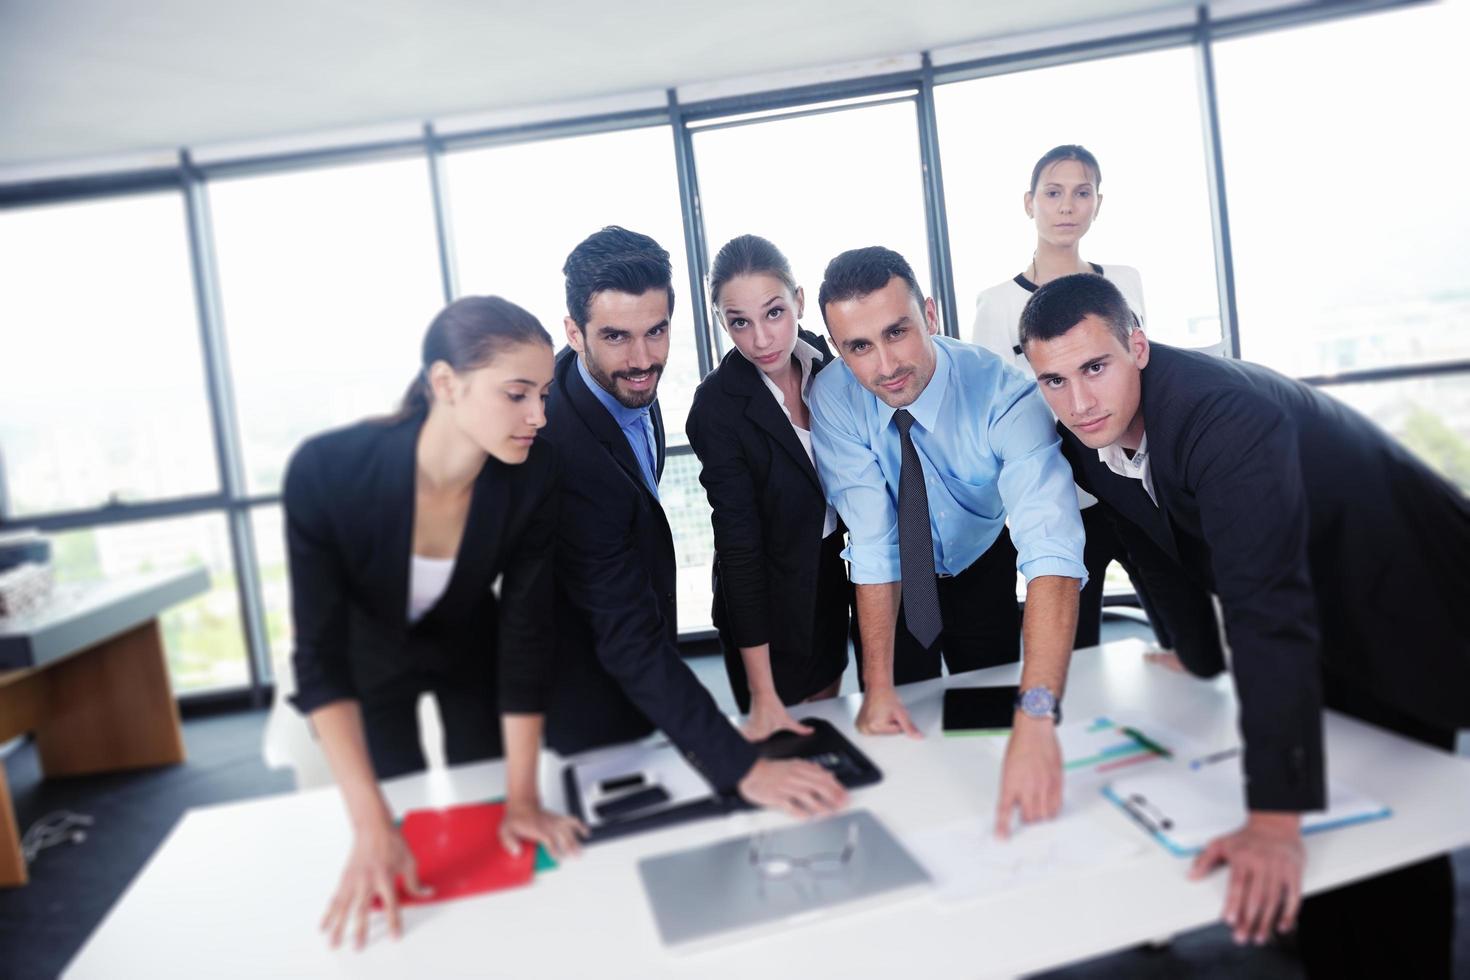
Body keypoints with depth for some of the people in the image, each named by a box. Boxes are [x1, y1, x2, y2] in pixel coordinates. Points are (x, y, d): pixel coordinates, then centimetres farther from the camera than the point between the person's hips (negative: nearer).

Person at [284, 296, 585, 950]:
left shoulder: (534, 477, -32)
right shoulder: (327, 472, -37)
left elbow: (526, 633, -24)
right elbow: (321, 657, -33)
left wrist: (521, 798, -23)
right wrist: (371, 826, -38)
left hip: (469, 651, 1)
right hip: (369, 658, -1)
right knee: (402, 825, 8)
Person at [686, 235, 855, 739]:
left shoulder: (820, 358, -8)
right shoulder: (717, 405, -25)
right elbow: (739, 543, -25)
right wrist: (763, 695, -24)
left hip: (831, 573, 5)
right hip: (767, 597, -5)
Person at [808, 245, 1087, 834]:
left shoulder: (1005, 397, -35)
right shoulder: (834, 399, -27)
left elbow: (1051, 549, -48)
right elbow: (872, 540, -27)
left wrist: (1036, 718, -60)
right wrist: (878, 687, -32)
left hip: (983, 569, -1)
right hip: (897, 582, 1)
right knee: (897, 740, 9)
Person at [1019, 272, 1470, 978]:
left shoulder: (1227, 414, -37)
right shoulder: (1087, 436, -12)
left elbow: (1268, 607, -45)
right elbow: (1159, 544, 6)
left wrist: (1274, 816, -49)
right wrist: (1195, 652, 16)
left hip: (1395, 602, -6)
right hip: (1315, 629, 7)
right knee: (1325, 832, 12)